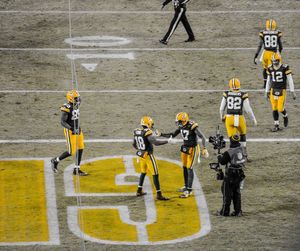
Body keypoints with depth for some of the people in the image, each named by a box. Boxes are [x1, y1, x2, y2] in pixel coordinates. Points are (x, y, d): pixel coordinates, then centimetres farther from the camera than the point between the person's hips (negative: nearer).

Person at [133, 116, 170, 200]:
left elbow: (134, 144, 16)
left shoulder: (136, 132, 3)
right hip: (148, 156, -7)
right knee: (155, 174, -2)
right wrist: (166, 141, -15)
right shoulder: (148, 133, -21)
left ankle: (139, 191, 32)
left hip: (141, 155, 7)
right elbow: (156, 142, -30)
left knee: (143, 172, 26)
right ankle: (159, 195, -3)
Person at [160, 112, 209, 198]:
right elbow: (172, 135, 12)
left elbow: (203, 137, -24)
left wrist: (204, 149, -32)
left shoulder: (193, 127, -23)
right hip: (185, 148, 8)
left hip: (192, 149, -8)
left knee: (189, 169, -7)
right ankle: (186, 186, 32)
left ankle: (189, 190, -4)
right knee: (184, 168, 16)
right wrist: (161, 134, 3)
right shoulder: (181, 127, 0)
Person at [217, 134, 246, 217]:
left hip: (230, 176, -6)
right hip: (239, 174, 6)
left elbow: (222, 161, -10)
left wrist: (220, 157, 14)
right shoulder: (241, 149, -3)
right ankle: (238, 211, 16)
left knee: (227, 193, 5)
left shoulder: (229, 152, -21)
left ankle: (225, 211, 9)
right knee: (237, 192, 15)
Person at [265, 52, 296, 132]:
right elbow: (268, 81, 13)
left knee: (280, 108, -9)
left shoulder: (285, 68, -11)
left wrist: (293, 92, -7)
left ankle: (285, 116, 25)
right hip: (273, 91, 4)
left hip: (282, 91, -4)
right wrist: (267, 92, 14)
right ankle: (276, 125, 12)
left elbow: (290, 80, -6)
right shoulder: (270, 69, 2)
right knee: (274, 109, 2)